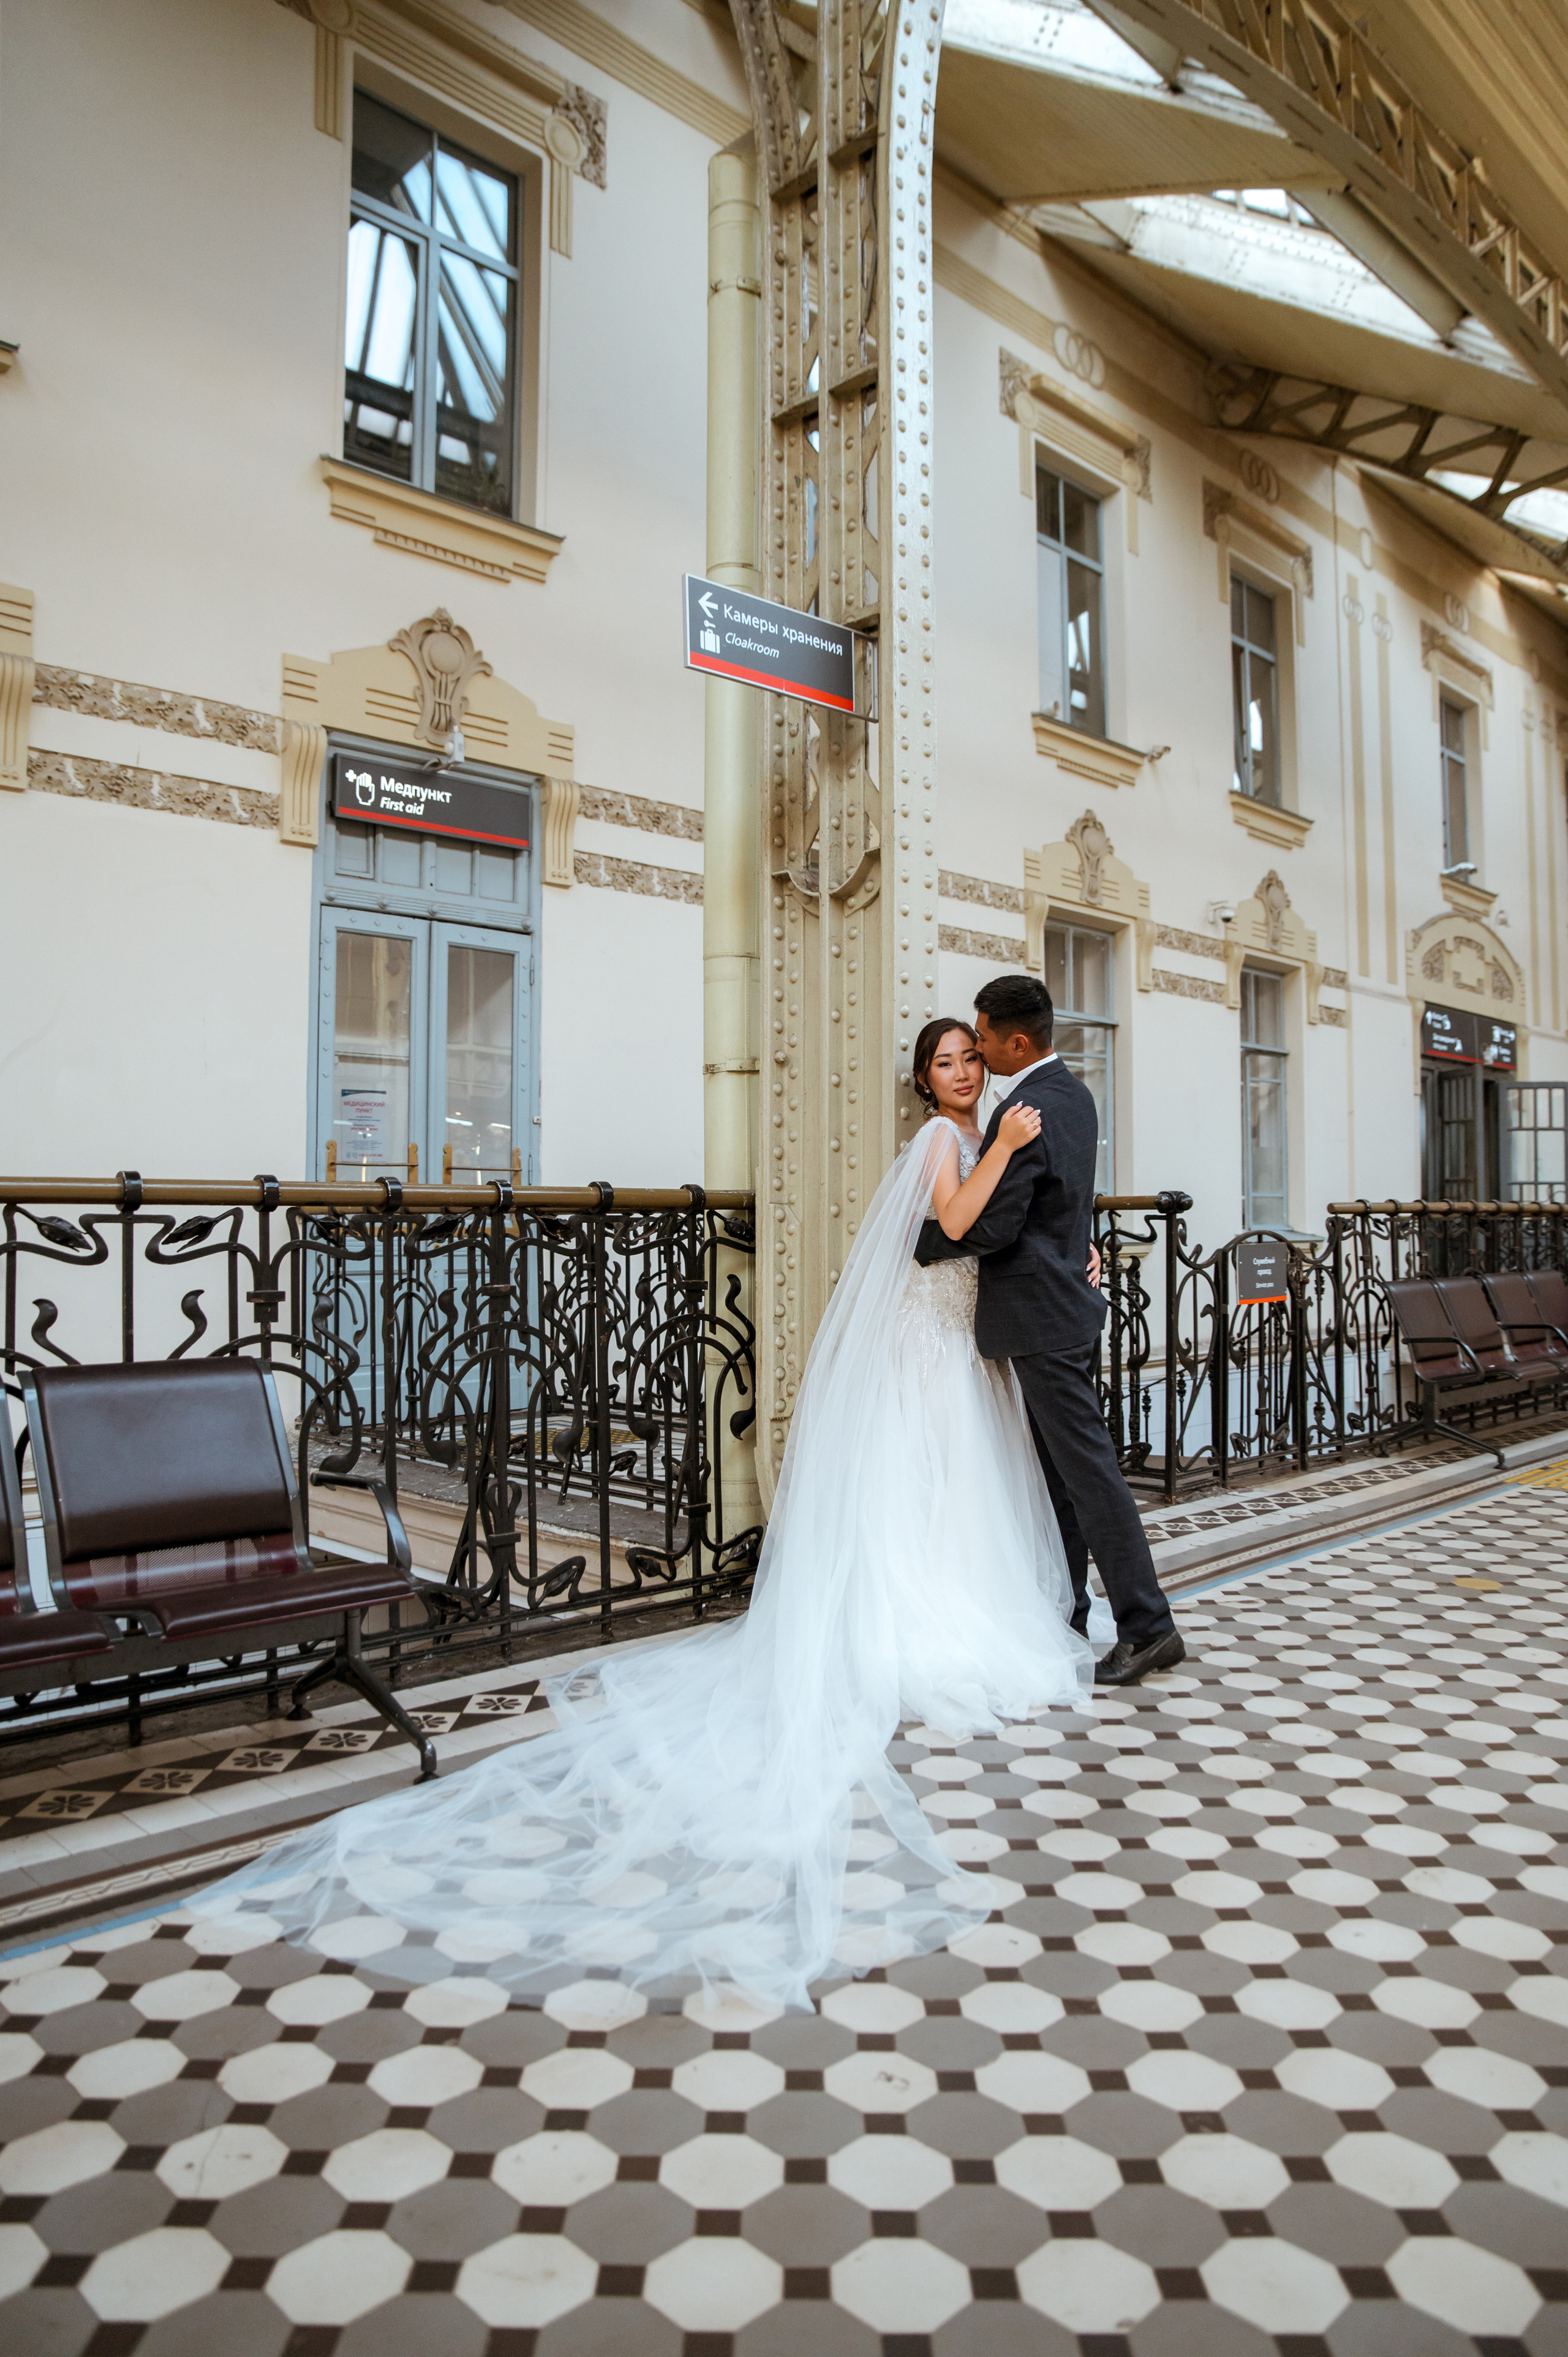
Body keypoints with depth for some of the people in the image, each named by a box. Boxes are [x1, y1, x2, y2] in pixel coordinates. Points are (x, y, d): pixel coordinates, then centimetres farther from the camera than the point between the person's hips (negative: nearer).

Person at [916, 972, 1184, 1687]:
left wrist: (921, 1242, -6)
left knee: (1087, 1466, -6)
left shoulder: (1026, 1112, -20)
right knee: (1060, 1467, 15)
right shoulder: (1072, 1093, 10)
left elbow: (992, 1227, -20)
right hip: (1069, 1303, 10)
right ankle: (1064, 1613, 25)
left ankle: (1147, 1626, 0)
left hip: (1040, 1316, -10)